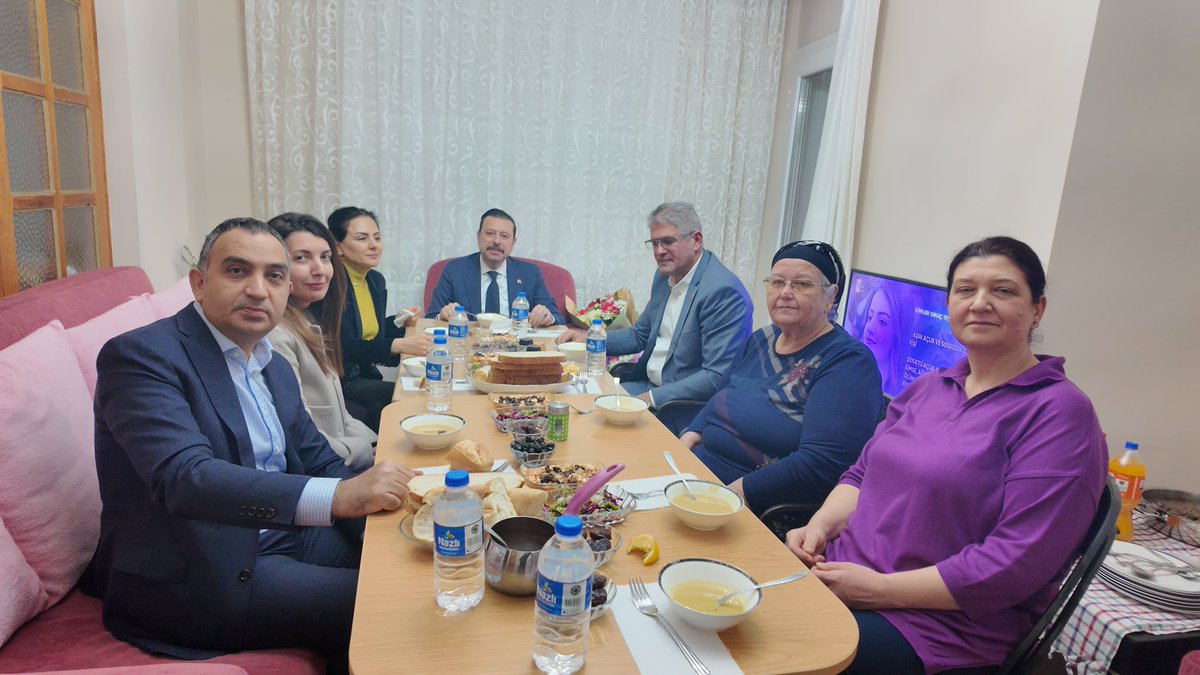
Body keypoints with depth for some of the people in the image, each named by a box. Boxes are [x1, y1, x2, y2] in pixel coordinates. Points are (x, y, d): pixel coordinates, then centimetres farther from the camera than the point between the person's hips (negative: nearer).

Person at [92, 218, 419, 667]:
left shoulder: (275, 369, 11)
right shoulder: (140, 355, -14)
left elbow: (319, 460, 12)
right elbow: (183, 477, -29)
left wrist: (380, 514, -8)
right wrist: (339, 496, -40)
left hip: (280, 538, 8)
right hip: (187, 577, -7)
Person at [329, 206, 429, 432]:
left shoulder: (376, 281, 9)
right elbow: (344, 347, -25)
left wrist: (400, 322, 2)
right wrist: (399, 345, -33)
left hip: (363, 375, 7)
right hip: (337, 382, -7)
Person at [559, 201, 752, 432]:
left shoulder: (724, 291, -21)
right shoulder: (665, 276, 8)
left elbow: (718, 376, -24)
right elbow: (641, 335, 20)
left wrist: (652, 398, -24)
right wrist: (589, 339, 5)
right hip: (648, 384, 8)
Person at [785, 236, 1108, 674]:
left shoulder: (1059, 412, -9)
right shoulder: (928, 388, 13)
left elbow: (1017, 562, -17)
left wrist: (881, 589, -17)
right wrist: (821, 526, -3)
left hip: (942, 626, -6)